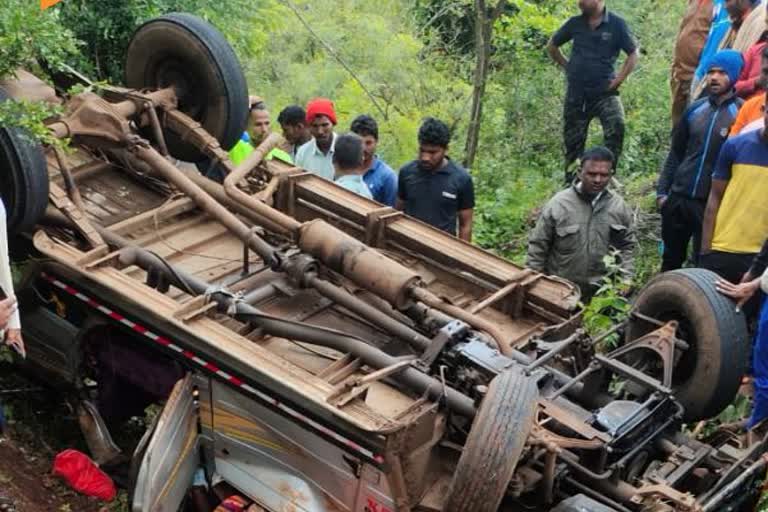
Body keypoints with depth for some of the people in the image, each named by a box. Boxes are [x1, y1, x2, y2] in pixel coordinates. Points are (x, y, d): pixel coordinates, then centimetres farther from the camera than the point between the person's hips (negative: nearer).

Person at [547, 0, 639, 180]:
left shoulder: (616, 24, -4)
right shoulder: (575, 23, 4)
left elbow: (633, 54, 3)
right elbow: (552, 46, 18)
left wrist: (619, 79, -6)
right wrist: (566, 66, 9)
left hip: (604, 92, -3)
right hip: (576, 94, 3)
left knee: (617, 127, -26)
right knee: (573, 141, 8)